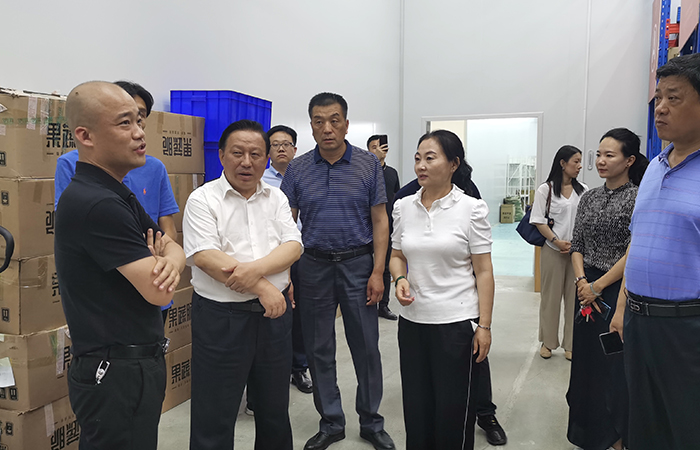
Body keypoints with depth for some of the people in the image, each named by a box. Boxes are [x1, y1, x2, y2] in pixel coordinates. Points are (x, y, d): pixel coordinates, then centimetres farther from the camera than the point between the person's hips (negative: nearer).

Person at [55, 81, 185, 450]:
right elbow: (158, 292, -24)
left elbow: (172, 246, 10)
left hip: (138, 361, 10)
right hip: (116, 373, -10)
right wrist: (159, 260, -2)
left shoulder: (117, 194, 9)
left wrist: (172, 260, -14)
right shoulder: (96, 203, -24)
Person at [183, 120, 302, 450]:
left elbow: (293, 246, -2)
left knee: (275, 413, 19)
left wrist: (256, 268, -21)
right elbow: (206, 257, -17)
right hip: (221, 318, -4)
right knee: (215, 422, 7)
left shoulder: (276, 198, 9)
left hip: (274, 314, 4)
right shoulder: (203, 199, -5)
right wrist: (262, 288, -18)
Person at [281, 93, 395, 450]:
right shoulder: (297, 169, 1)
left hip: (358, 264, -1)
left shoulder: (368, 165, -1)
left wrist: (378, 272, -7)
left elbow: (380, 221, -1)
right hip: (314, 266, 2)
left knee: (366, 347, 6)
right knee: (318, 350, 9)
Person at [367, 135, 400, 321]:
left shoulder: (392, 172, 13)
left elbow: (397, 199, 17)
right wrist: (375, 157, -32)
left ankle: (383, 306, 20)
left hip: (388, 228, 5)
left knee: (386, 268, 11)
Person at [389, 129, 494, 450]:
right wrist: (400, 279, -8)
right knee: (416, 404, 14)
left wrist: (484, 325, -8)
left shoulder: (471, 209, -7)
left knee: (453, 409, 8)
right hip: (412, 320, 4)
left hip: (456, 323, -3)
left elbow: (483, 271, -6)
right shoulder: (403, 207, 4)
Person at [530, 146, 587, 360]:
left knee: (574, 297, 5)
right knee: (551, 296, 6)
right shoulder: (546, 189, 0)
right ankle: (548, 342, 19)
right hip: (553, 251, -2)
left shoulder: (583, 190, 8)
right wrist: (557, 241, -14)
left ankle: (570, 344, 17)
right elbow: (539, 221, -4)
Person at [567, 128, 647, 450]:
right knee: (586, 357, 13)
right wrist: (581, 281, -7)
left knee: (615, 361, 4)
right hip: (587, 288, 6)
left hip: (618, 289, -5)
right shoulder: (589, 197, 8)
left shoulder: (638, 198, -10)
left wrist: (598, 286, -13)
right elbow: (577, 245, 8)